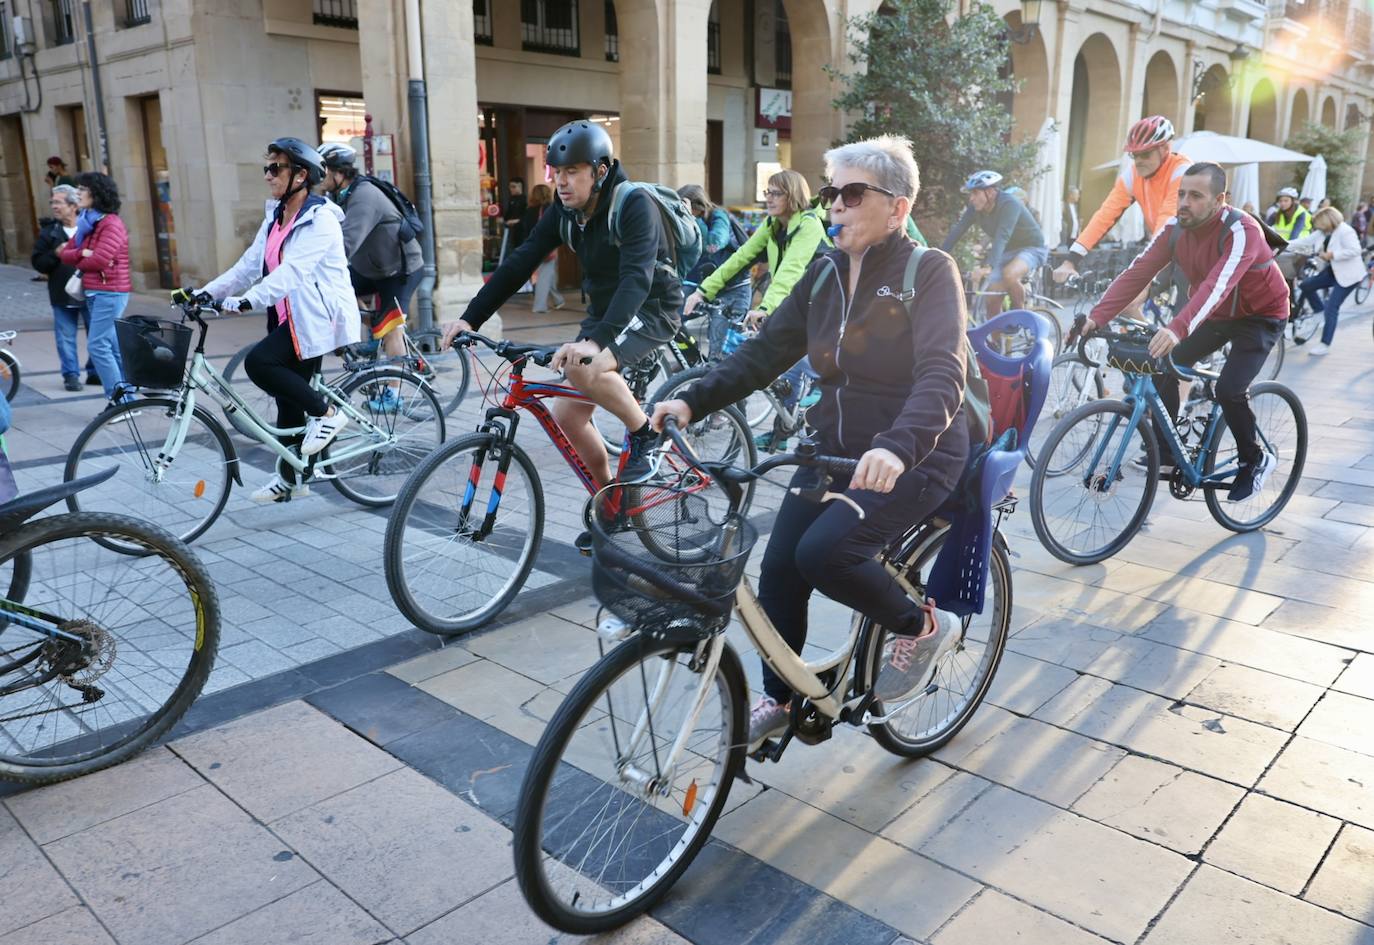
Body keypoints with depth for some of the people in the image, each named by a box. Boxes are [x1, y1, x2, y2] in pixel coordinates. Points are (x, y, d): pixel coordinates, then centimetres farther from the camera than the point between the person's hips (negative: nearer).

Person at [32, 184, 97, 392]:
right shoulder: (49, 231, 5)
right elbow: (38, 262, 3)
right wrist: (57, 254, -13)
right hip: (62, 295, 1)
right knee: (66, 337, 3)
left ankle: (95, 372, 18)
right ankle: (71, 375, 12)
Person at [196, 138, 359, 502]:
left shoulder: (320, 220, -14)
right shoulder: (275, 217, 12)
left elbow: (292, 270, -27)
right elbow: (249, 265, 9)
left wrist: (246, 301, -36)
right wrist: (204, 292, -1)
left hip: (316, 317, -8)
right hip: (289, 318, 8)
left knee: (258, 362, -23)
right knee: (288, 396, 10)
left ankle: (326, 413, -6)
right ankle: (289, 478, 22)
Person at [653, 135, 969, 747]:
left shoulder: (929, 272, -13)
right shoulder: (825, 274, 6)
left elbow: (942, 375, -28)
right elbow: (765, 351, 2)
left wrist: (897, 446, -47)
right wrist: (692, 401, -13)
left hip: (914, 456, -6)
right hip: (836, 448, 6)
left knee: (823, 552, -26)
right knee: (779, 567, -2)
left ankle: (922, 626, 3)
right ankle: (779, 701, 21)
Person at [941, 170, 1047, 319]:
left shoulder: (1009, 203, -29)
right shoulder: (975, 208, -10)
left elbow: (1002, 237, -41)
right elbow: (957, 232, -12)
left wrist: (988, 267, -54)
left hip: (1031, 248, -7)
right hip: (1006, 251, 7)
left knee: (1009, 274, -36)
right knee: (991, 301, -2)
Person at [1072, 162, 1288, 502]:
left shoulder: (1241, 231, -32)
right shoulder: (1175, 228, -14)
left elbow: (1217, 285, -47)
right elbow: (1137, 273, -22)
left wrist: (1178, 329, -63)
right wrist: (1096, 318, -34)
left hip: (1261, 314, -6)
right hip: (1215, 314, 6)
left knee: (1229, 390, -20)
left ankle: (1255, 461, 6)